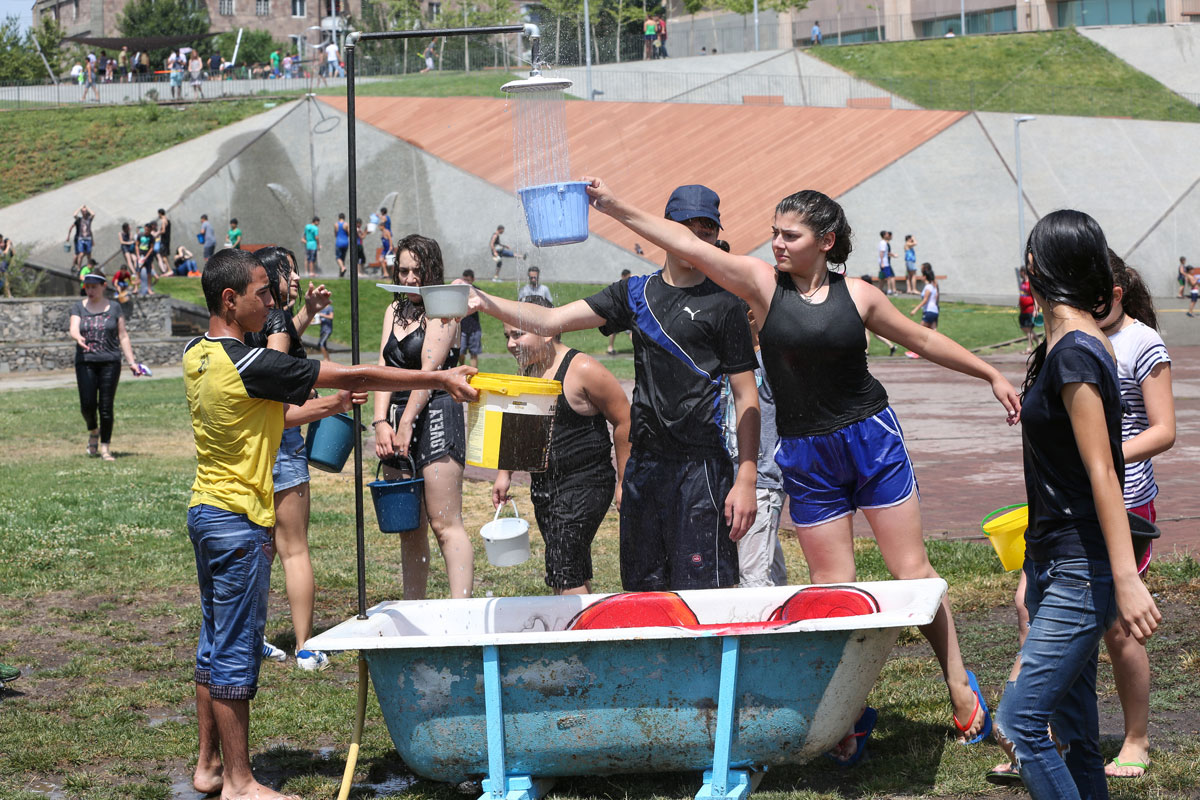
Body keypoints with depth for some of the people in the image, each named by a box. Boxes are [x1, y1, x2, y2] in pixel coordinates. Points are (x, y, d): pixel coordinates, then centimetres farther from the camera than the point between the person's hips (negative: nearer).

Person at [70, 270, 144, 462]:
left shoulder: (114, 308, 7)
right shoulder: (79, 308, 7)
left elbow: (123, 336, 8)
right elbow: (73, 329, -8)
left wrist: (131, 362, 2)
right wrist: (79, 338, -32)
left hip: (110, 362, 0)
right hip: (85, 362, 0)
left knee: (106, 407, -3)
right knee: (87, 404, -9)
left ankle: (105, 447, 5)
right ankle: (93, 431, 22)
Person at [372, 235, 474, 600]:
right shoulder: (395, 311, 18)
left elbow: (429, 371, -11)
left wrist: (407, 424, -15)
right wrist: (381, 423, -4)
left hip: (435, 417, -7)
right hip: (398, 419, 7)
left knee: (445, 524, -13)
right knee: (408, 528, 8)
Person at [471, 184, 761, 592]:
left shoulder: (723, 305, -1)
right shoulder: (635, 293, 12)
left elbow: (746, 396, -3)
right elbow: (551, 320, 8)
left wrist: (746, 481, -11)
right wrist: (485, 302, -8)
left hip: (701, 468, -5)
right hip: (643, 462, 5)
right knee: (643, 591, 9)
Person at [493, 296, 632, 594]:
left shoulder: (583, 370, -14)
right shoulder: (529, 372, 11)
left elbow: (623, 421, -11)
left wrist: (625, 483, -11)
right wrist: (504, 473, 17)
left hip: (586, 485, -8)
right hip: (543, 486, 8)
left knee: (564, 576, -16)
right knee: (575, 578, 12)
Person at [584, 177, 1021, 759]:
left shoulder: (858, 296, -2)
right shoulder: (763, 283, -4)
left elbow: (923, 340, 11)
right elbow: (686, 244, -14)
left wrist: (991, 375, 16)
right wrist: (616, 209, -22)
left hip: (872, 438, 0)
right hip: (806, 455, 0)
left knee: (912, 570, 3)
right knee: (832, 587, 2)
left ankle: (960, 686, 15)